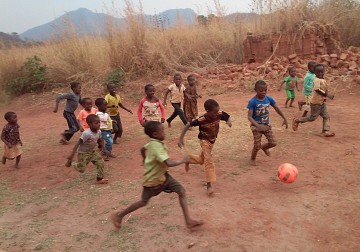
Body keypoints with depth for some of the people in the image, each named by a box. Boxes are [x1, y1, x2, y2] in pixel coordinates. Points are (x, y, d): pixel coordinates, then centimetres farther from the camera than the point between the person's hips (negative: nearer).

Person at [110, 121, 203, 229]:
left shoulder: (153, 143, -4)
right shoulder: (157, 146, -32)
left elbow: (143, 149, 18)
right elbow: (169, 163, -43)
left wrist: (147, 161, 32)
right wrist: (183, 160, -27)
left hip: (162, 175, 8)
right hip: (153, 179, -8)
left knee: (181, 191, -1)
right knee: (143, 202, 10)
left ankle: (188, 220, 2)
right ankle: (119, 215, 30)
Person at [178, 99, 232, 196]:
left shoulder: (220, 114, -23)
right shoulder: (202, 120, -33)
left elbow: (227, 117, -2)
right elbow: (188, 125, -24)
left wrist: (229, 122, -26)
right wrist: (181, 139, -28)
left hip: (212, 140, 6)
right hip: (204, 140, -6)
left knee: (202, 160, 21)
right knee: (209, 161, -18)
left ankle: (188, 159, 48)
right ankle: (209, 185, -14)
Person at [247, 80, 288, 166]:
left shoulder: (269, 99, -7)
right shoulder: (252, 102, -21)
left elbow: (277, 108, 8)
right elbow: (249, 116, -24)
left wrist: (284, 119, 8)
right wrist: (258, 126, -36)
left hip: (267, 125, 4)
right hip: (256, 126, -4)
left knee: (273, 143, 2)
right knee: (257, 145, 1)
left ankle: (263, 147, 36)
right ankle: (252, 159, 29)